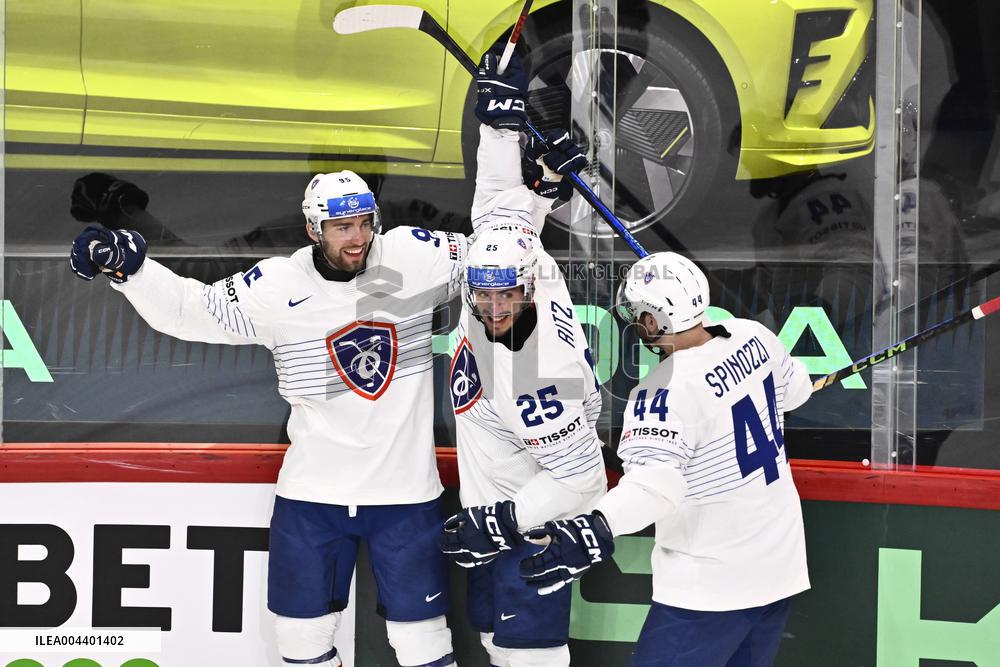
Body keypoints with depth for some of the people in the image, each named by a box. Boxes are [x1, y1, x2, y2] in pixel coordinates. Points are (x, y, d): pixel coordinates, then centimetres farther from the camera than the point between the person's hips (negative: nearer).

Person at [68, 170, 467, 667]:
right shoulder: (277, 286, -7)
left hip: (404, 493, -1)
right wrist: (125, 263, -11)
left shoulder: (413, 256, -7)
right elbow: (188, 309, 0)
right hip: (311, 493, 1)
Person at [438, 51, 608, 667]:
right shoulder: (502, 264, -14)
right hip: (493, 508, 9)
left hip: (539, 514, -9)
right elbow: (501, 199, 4)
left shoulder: (536, 377, -34)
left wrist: (500, 523, -26)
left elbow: (578, 475, -28)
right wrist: (499, 118, 0)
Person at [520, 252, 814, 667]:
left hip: (712, 588, -8)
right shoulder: (754, 337, -2)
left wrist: (597, 529, -51)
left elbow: (654, 486, -37)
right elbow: (795, 390, 18)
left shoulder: (666, 391, -23)